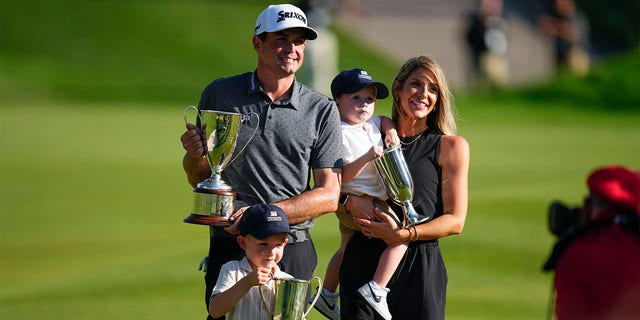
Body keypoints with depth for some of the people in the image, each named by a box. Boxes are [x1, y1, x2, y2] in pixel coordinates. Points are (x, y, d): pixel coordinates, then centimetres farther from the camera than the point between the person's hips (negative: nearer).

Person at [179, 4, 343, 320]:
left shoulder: (322, 110, 4)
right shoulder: (219, 94, 6)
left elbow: (329, 196, 0)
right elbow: (197, 178, 13)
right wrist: (195, 155, -11)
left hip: (293, 252, 0)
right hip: (229, 248, 0)